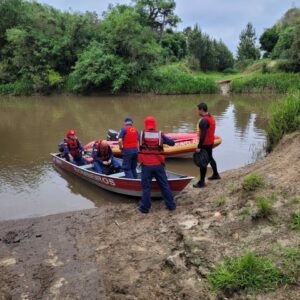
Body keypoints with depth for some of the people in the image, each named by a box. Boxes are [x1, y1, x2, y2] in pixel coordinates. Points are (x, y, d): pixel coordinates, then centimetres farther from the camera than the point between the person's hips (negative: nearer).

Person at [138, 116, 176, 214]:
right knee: (164, 185, 12)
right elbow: (172, 143, 4)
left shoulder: (141, 134, -3)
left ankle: (145, 208, 14)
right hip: (158, 165, 1)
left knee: (146, 186, 9)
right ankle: (171, 205, 20)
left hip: (146, 165, -1)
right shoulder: (160, 135, -2)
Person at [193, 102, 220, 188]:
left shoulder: (204, 121, -23)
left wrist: (199, 147, -24)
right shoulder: (211, 118, 7)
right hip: (211, 142, 10)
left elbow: (203, 135, -27)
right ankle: (216, 175, 40)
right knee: (210, 158, 25)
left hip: (205, 144, -10)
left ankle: (202, 182, 4)